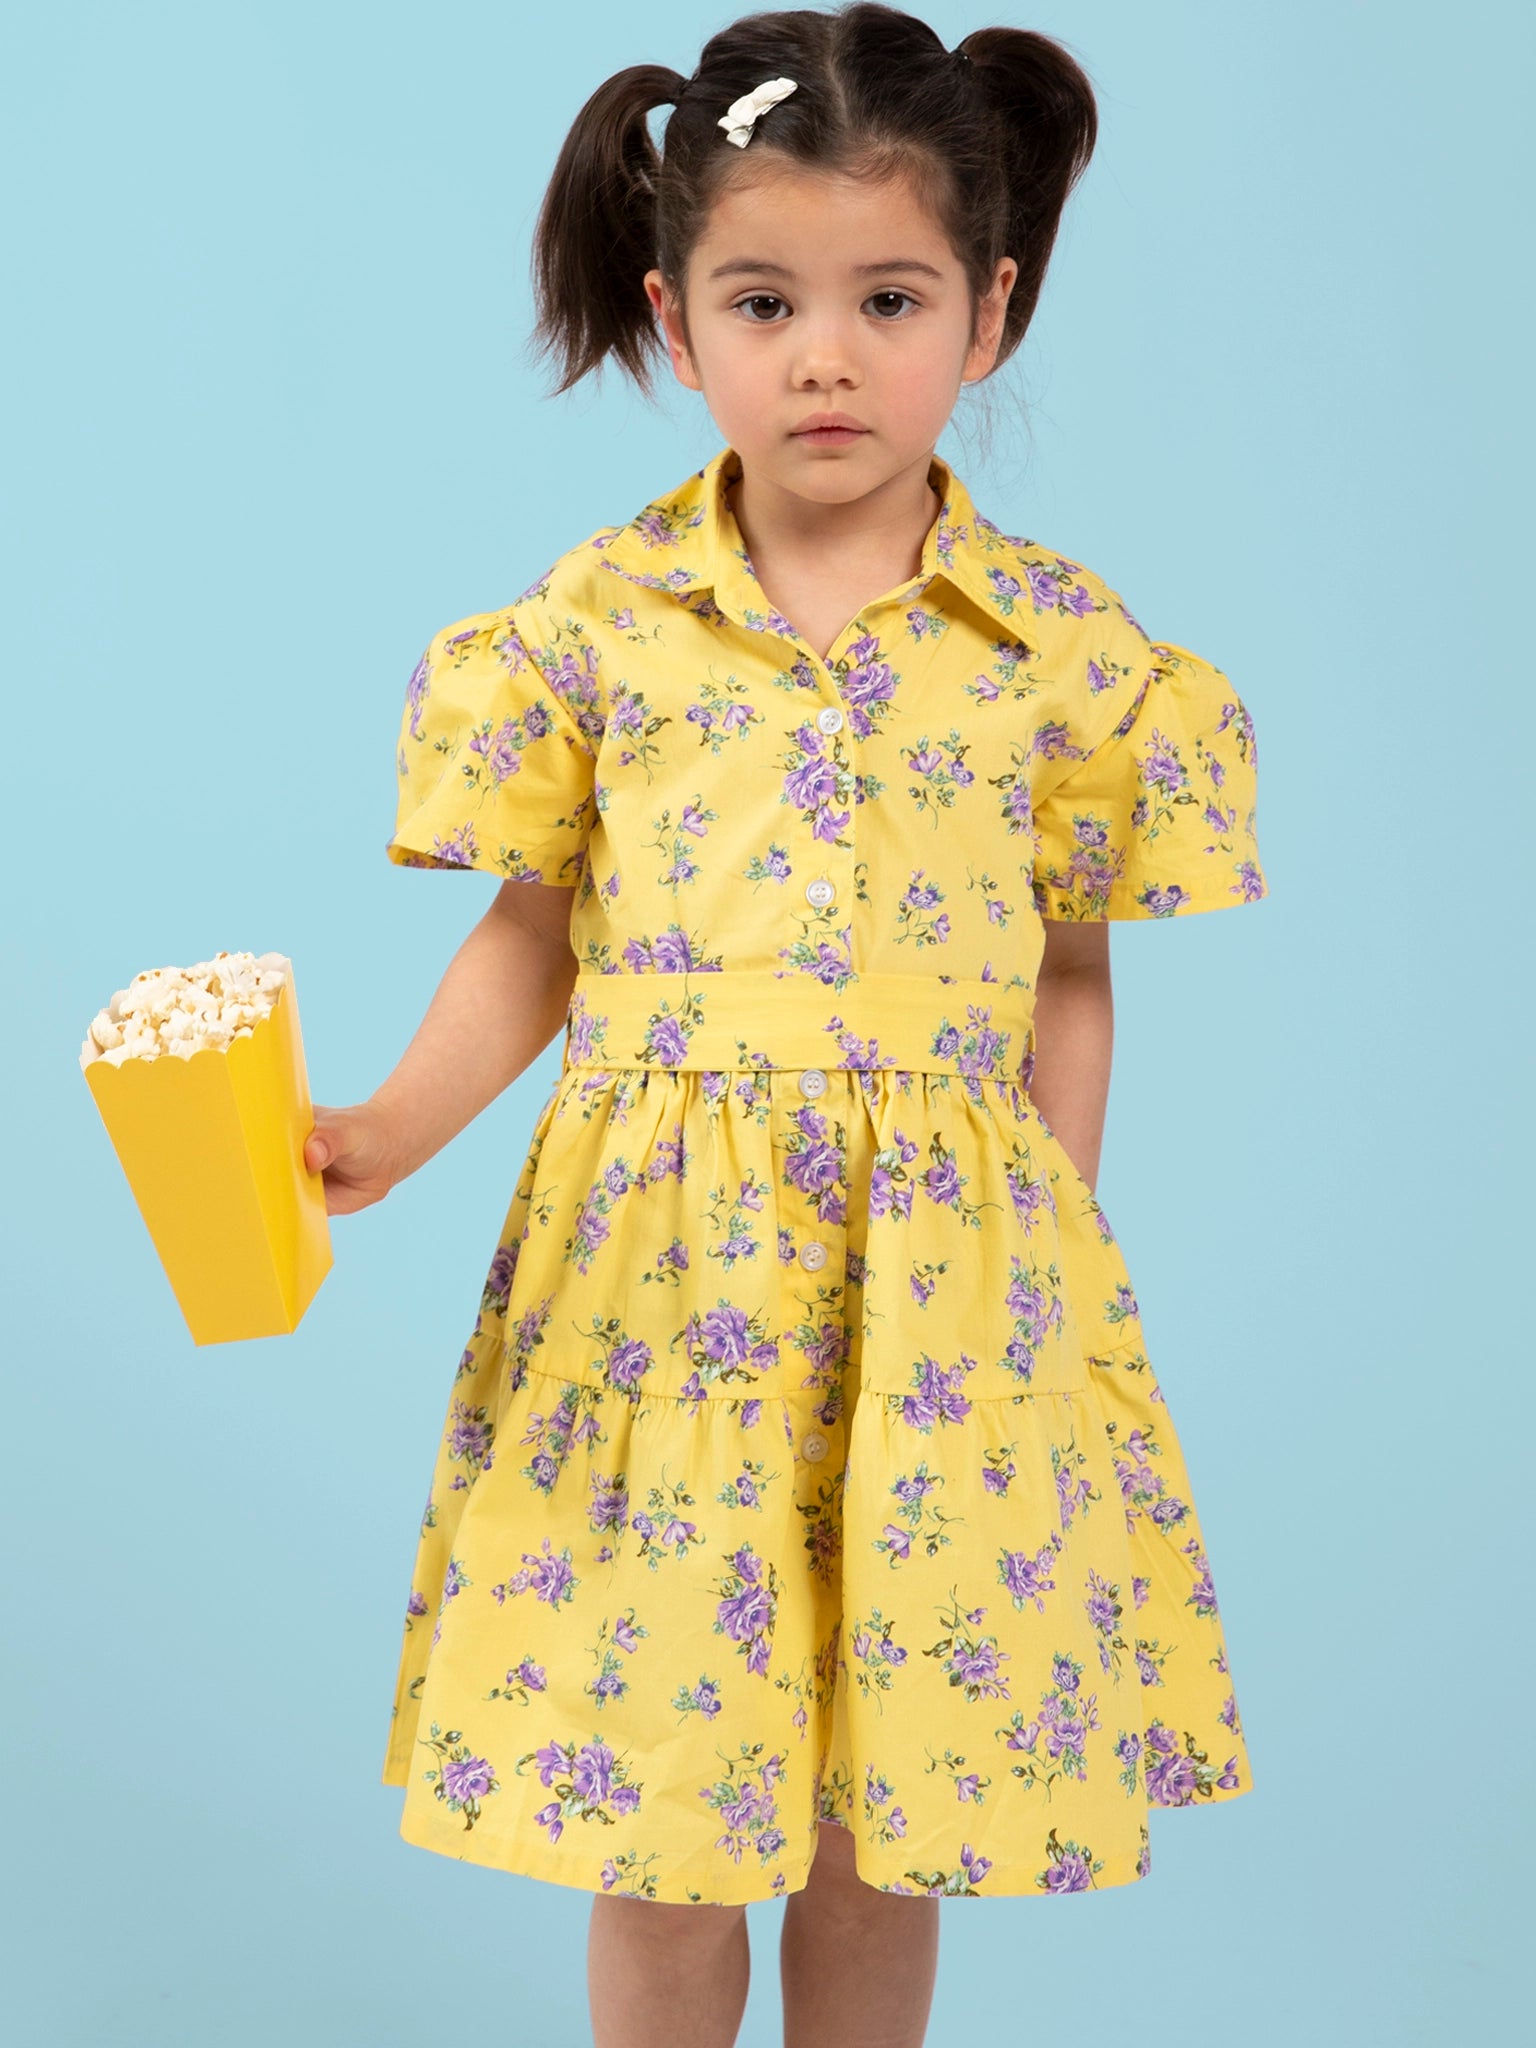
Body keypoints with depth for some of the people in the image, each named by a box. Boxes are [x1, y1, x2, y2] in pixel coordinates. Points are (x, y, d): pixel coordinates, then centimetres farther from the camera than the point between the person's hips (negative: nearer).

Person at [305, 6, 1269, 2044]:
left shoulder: (1066, 647, -2)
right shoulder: (591, 623, -2)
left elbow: (1071, 978, 5)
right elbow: (534, 937, 5)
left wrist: (1059, 1260, 4)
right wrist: (394, 1128, -10)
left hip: (943, 1279, 0)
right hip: (662, 1271, 0)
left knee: (889, 1814, 11)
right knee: (653, 1805, 10)